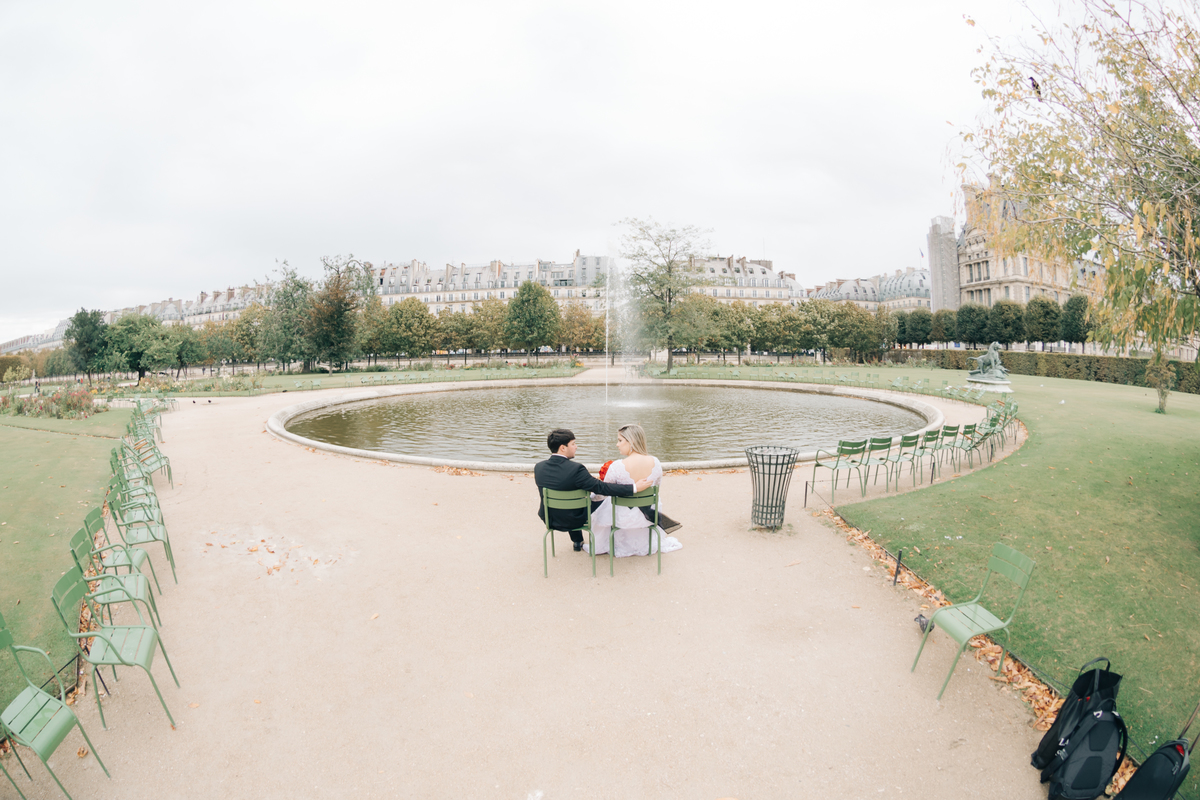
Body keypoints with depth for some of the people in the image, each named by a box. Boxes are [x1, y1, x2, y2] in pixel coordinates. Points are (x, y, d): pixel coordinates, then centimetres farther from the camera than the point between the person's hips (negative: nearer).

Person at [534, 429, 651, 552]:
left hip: (549, 519, 5)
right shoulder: (575, 469, -29)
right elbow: (601, 487, -27)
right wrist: (634, 488, -23)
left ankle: (577, 542, 45)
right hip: (573, 521, -4)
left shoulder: (538, 467, -12)